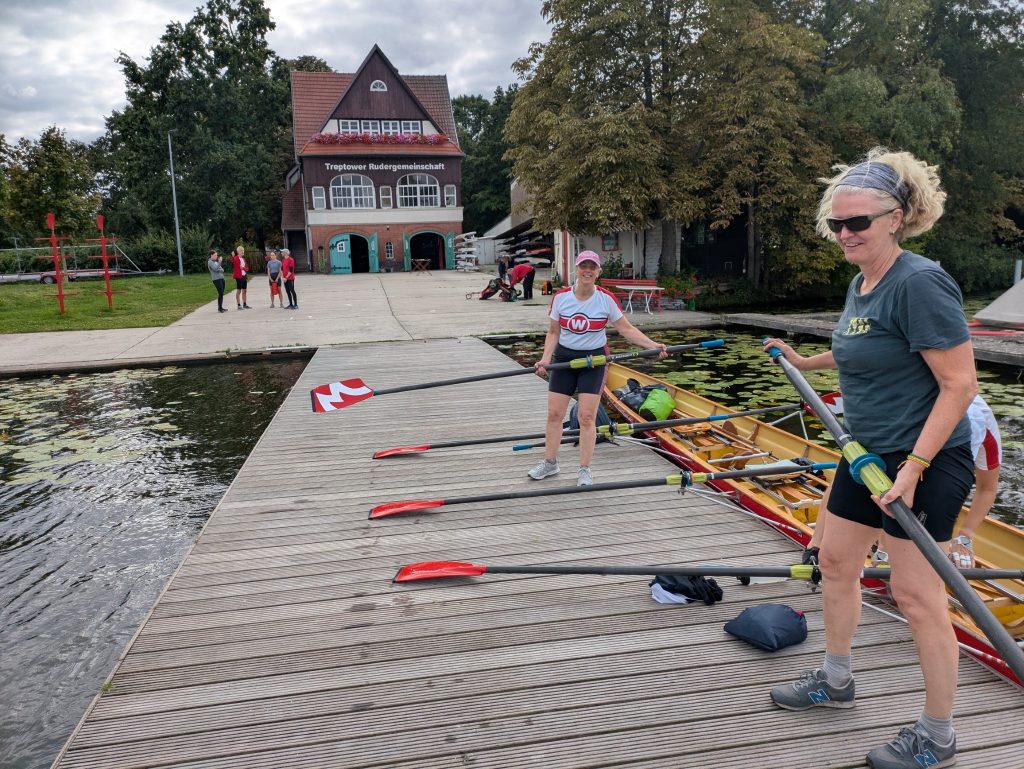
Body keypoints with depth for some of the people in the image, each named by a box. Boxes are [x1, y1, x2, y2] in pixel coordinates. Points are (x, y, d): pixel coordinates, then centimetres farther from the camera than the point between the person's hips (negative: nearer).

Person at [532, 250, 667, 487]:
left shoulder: (606, 299, -9)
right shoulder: (561, 297, -4)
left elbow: (626, 329, -5)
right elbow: (553, 333, 2)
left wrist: (652, 345, -15)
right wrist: (546, 358, -11)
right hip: (564, 358, 2)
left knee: (587, 416, -4)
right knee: (554, 413, 4)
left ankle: (585, 470, 8)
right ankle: (550, 463, 21)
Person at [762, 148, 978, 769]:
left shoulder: (920, 282, -21)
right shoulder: (861, 284, 6)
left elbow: (960, 382, -23)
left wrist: (915, 466, -25)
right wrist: (803, 362, 25)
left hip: (925, 463, -9)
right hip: (869, 455, 10)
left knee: (915, 591, -1)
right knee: (836, 559, 17)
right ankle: (836, 680, 38)